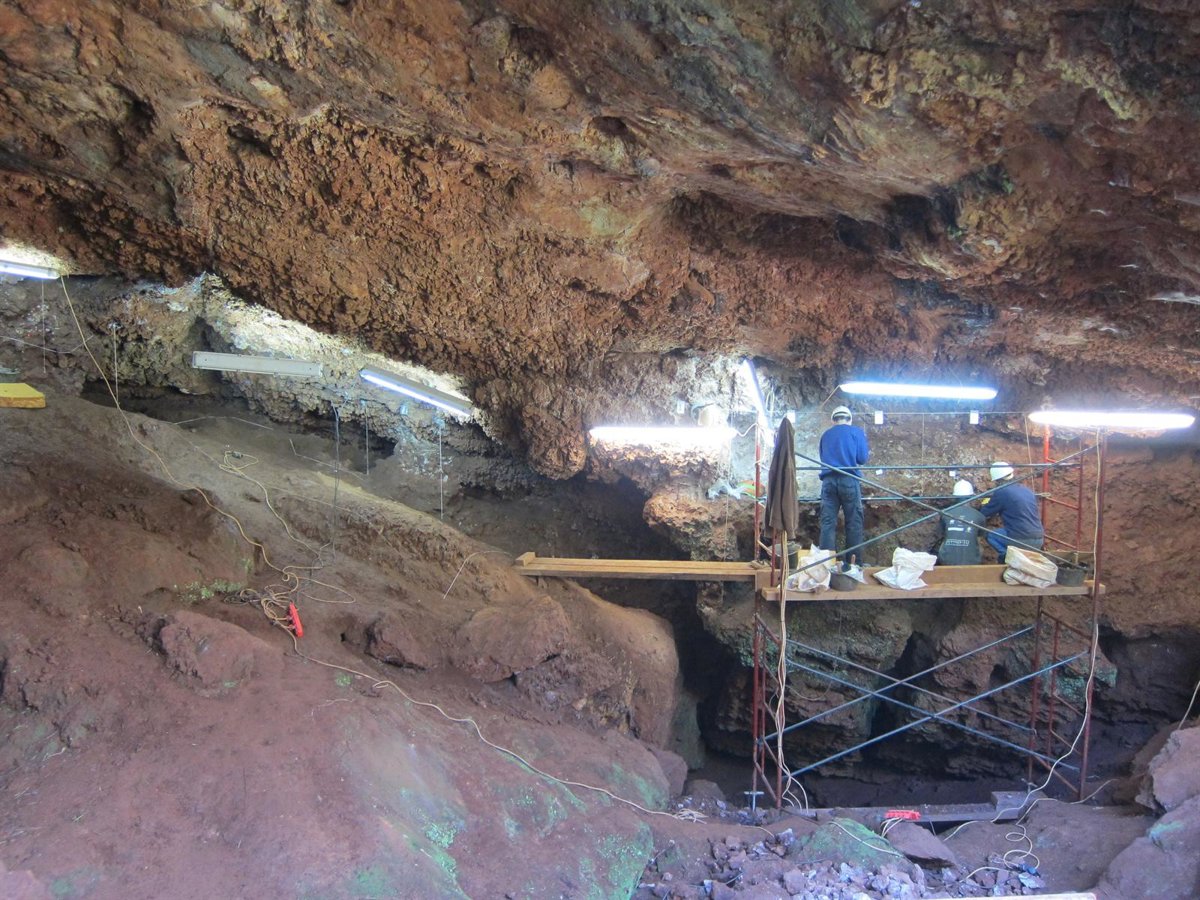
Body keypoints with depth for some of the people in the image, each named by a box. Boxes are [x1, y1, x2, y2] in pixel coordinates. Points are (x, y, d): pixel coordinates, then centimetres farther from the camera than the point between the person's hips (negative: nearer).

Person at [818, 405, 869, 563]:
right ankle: (855, 563, 2)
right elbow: (862, 458, 2)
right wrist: (868, 451, 22)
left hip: (828, 481, 3)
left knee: (828, 522, 0)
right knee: (854, 523, 3)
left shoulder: (825, 435, 18)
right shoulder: (856, 432, 7)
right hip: (849, 480, -3)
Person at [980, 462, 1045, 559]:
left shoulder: (1001, 492, -5)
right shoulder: (1027, 490, 16)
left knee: (990, 534, 14)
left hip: (1021, 540, -6)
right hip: (1039, 541, 6)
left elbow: (985, 514, 7)